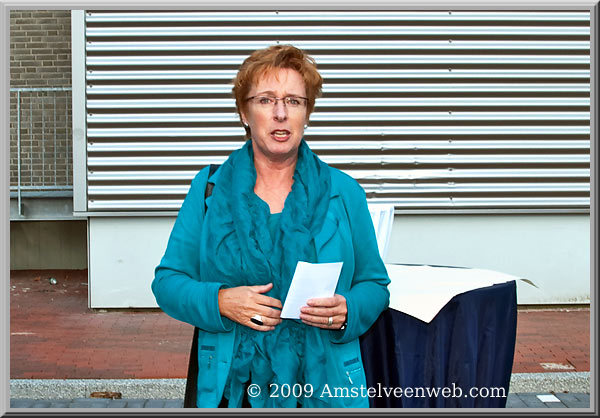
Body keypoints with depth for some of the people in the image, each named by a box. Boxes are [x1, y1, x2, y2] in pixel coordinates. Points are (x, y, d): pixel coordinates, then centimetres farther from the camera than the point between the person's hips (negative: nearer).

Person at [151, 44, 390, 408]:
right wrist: (219, 302, -18)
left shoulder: (344, 193, 2)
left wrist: (347, 311, -15)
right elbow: (167, 282, 0)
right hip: (234, 385, 0)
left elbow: (375, 285, 6)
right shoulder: (208, 189, 1)